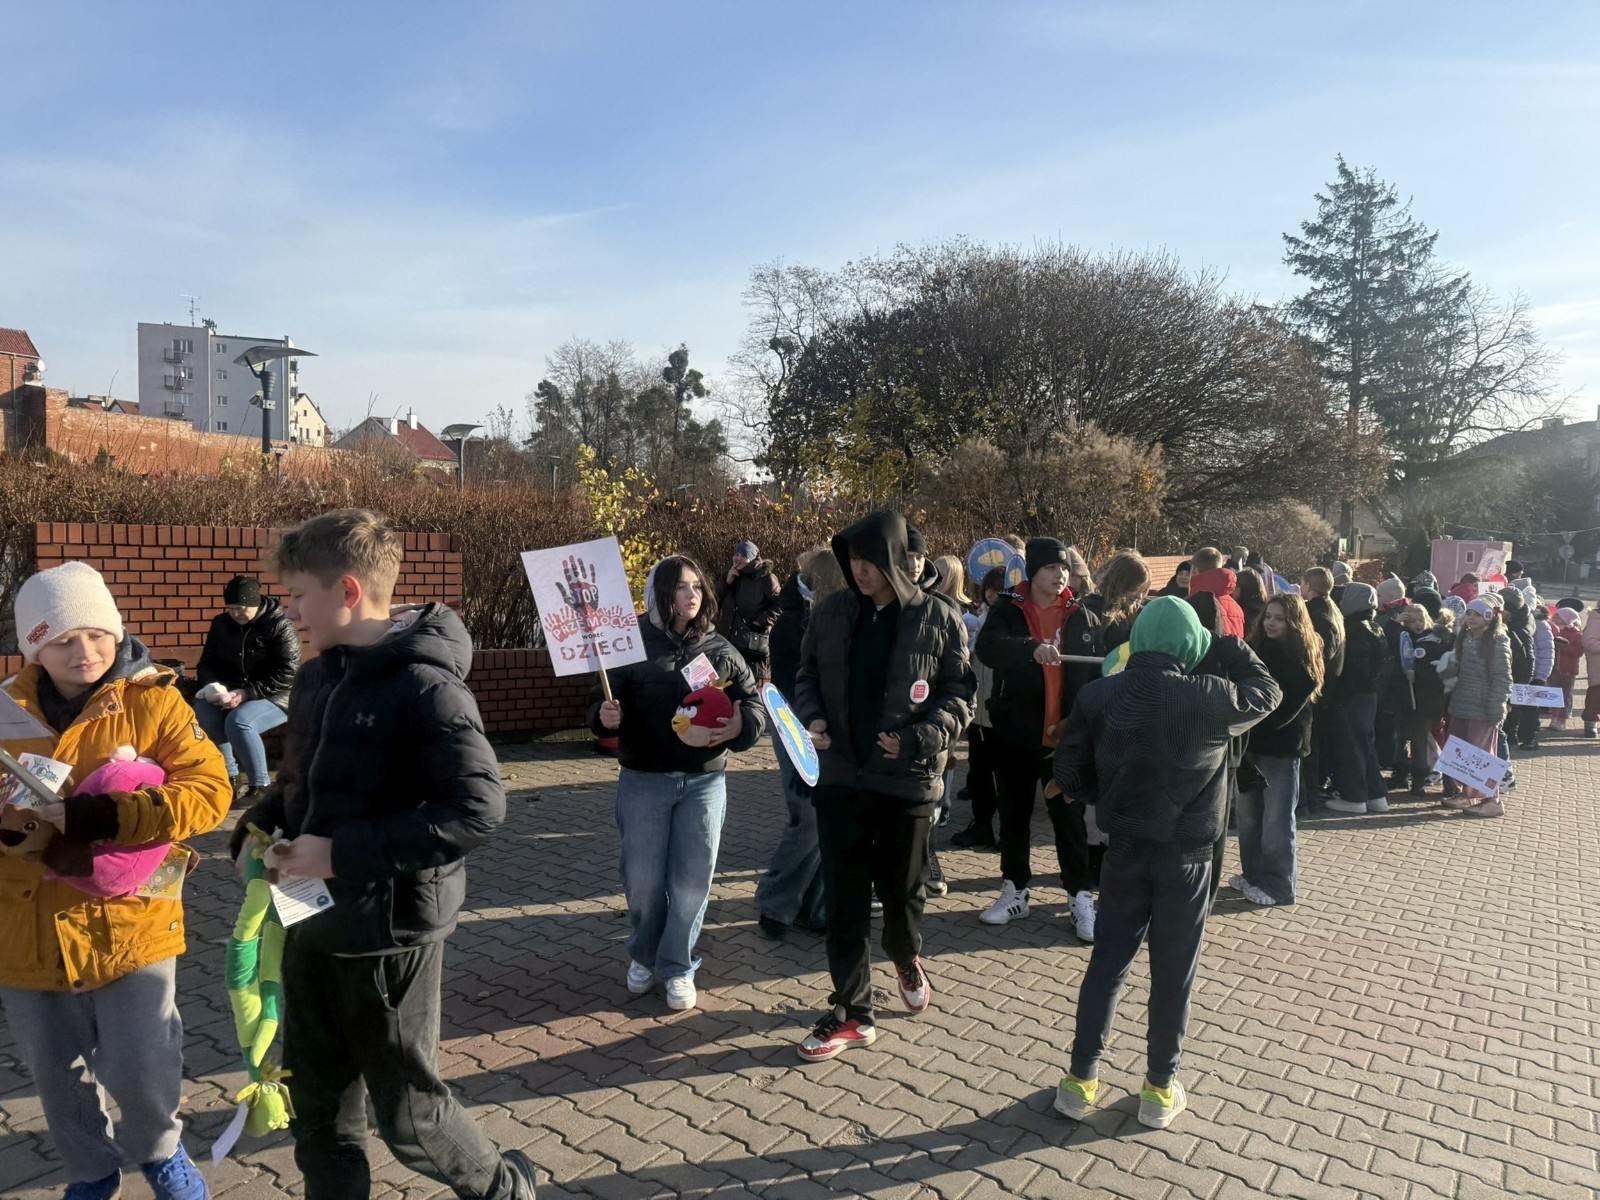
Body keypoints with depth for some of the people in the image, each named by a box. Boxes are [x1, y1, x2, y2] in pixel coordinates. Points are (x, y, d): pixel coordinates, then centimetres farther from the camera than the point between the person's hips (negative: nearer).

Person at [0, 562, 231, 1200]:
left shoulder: (151, 700, -10)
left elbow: (210, 791, -18)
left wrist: (97, 815, -27)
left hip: (129, 924, -3)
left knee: (140, 1069, 1)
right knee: (58, 1077, 18)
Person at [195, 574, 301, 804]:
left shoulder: (280, 626, -12)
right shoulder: (221, 623, 7)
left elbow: (287, 674, -18)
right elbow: (206, 664, 9)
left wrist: (247, 693, -26)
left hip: (276, 697, -6)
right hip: (233, 694, 6)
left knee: (238, 721, -34)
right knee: (201, 712, -25)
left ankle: (261, 786, -18)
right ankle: (230, 777, -11)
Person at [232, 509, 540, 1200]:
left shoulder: (424, 685, -21)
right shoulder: (319, 676, 5)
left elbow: (480, 807, -29)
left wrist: (343, 853, -28)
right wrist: (259, 829, -2)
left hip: (388, 934, -7)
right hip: (312, 925, 7)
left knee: (406, 1113, 11)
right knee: (318, 1112, 20)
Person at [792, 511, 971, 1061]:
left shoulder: (940, 620, -6)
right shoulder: (832, 612, 1)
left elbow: (959, 695, -3)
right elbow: (808, 676, 9)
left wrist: (922, 737, -17)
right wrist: (812, 718, -10)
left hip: (908, 777, -2)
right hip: (840, 773, 2)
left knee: (902, 885, 15)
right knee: (844, 893, 5)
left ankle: (907, 960, 47)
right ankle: (852, 1012, 17)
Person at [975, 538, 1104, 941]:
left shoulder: (1083, 617, 3)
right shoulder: (1008, 610, -2)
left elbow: (1097, 673, 4)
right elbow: (986, 647, -22)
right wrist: (1032, 648, -38)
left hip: (1065, 737, 0)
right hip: (1016, 734, 1)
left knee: (1070, 817, 3)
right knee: (1014, 815, 12)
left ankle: (1082, 897, 13)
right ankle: (1015, 890, 26)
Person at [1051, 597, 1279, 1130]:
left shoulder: (1098, 696, -9)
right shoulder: (1210, 698, -15)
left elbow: (1069, 774, -5)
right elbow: (1267, 692, 6)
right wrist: (1233, 647, 20)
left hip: (1125, 851, 2)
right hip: (1187, 856, -2)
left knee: (1107, 962, 15)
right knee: (1173, 973, 12)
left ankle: (1081, 1080, 22)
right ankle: (1160, 1089, 26)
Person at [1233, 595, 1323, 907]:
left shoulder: (1302, 658, -8)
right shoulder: (1255, 648, 8)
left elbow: (1287, 707, -15)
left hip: (1282, 746, -6)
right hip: (1252, 742, 6)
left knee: (1276, 819, 1)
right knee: (1249, 815, 14)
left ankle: (1278, 886, 11)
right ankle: (1253, 874, 28)